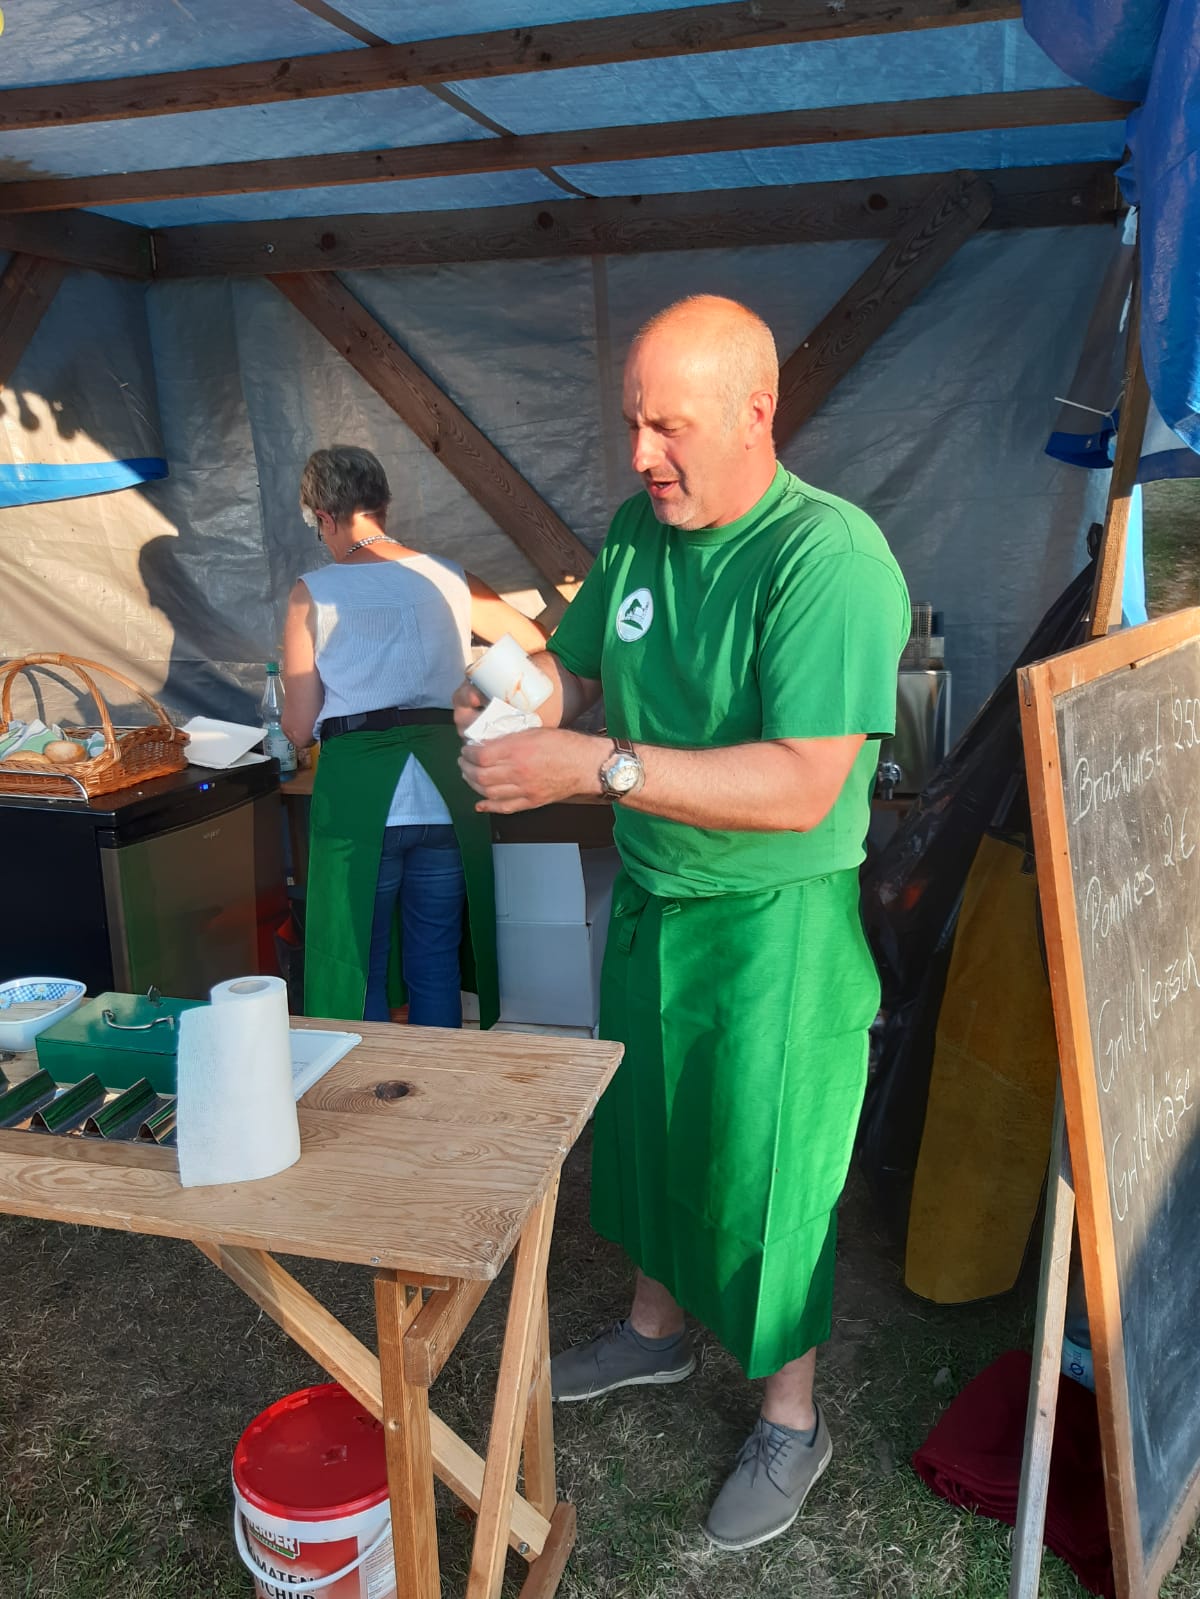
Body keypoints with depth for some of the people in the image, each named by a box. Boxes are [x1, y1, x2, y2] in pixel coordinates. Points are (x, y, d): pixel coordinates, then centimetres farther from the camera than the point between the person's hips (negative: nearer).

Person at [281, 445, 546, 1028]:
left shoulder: (313, 592, 0)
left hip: (356, 796, -2)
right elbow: (538, 645, 15)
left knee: (359, 970, 12)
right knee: (436, 969, 15)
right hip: (444, 796, 2)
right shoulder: (451, 580, 6)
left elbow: (300, 727, -1)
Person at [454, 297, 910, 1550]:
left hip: (772, 925, -7)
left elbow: (802, 788, -30)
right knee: (643, 1126, 23)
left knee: (765, 1167, 9)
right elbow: (575, 664, 12)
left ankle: (791, 1420, 35)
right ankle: (657, 1329, 51)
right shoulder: (637, 527, 0)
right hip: (647, 895, 7)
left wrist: (600, 768, -35)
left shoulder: (830, 556, -24)